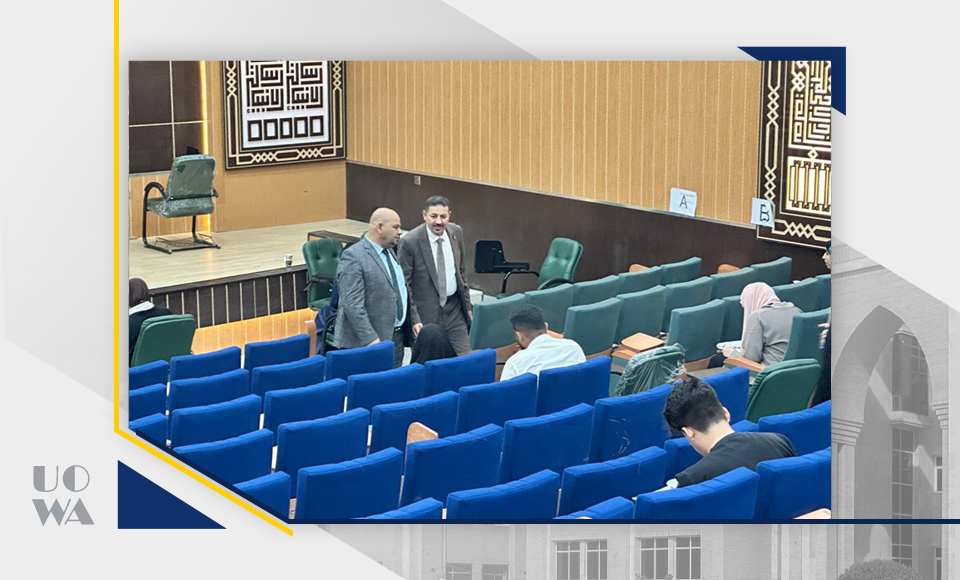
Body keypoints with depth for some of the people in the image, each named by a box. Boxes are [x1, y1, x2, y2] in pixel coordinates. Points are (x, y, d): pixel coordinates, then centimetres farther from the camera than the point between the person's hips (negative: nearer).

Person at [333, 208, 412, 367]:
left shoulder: (390, 251, 14)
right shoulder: (353, 257, -14)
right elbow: (352, 305, -20)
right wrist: (371, 339, -24)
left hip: (396, 336, 8)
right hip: (367, 342, -8)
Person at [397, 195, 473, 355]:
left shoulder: (456, 232, 2)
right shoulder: (409, 242, -15)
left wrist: (467, 304, 15)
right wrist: (413, 319, -15)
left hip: (454, 310, 5)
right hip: (426, 312, -5)